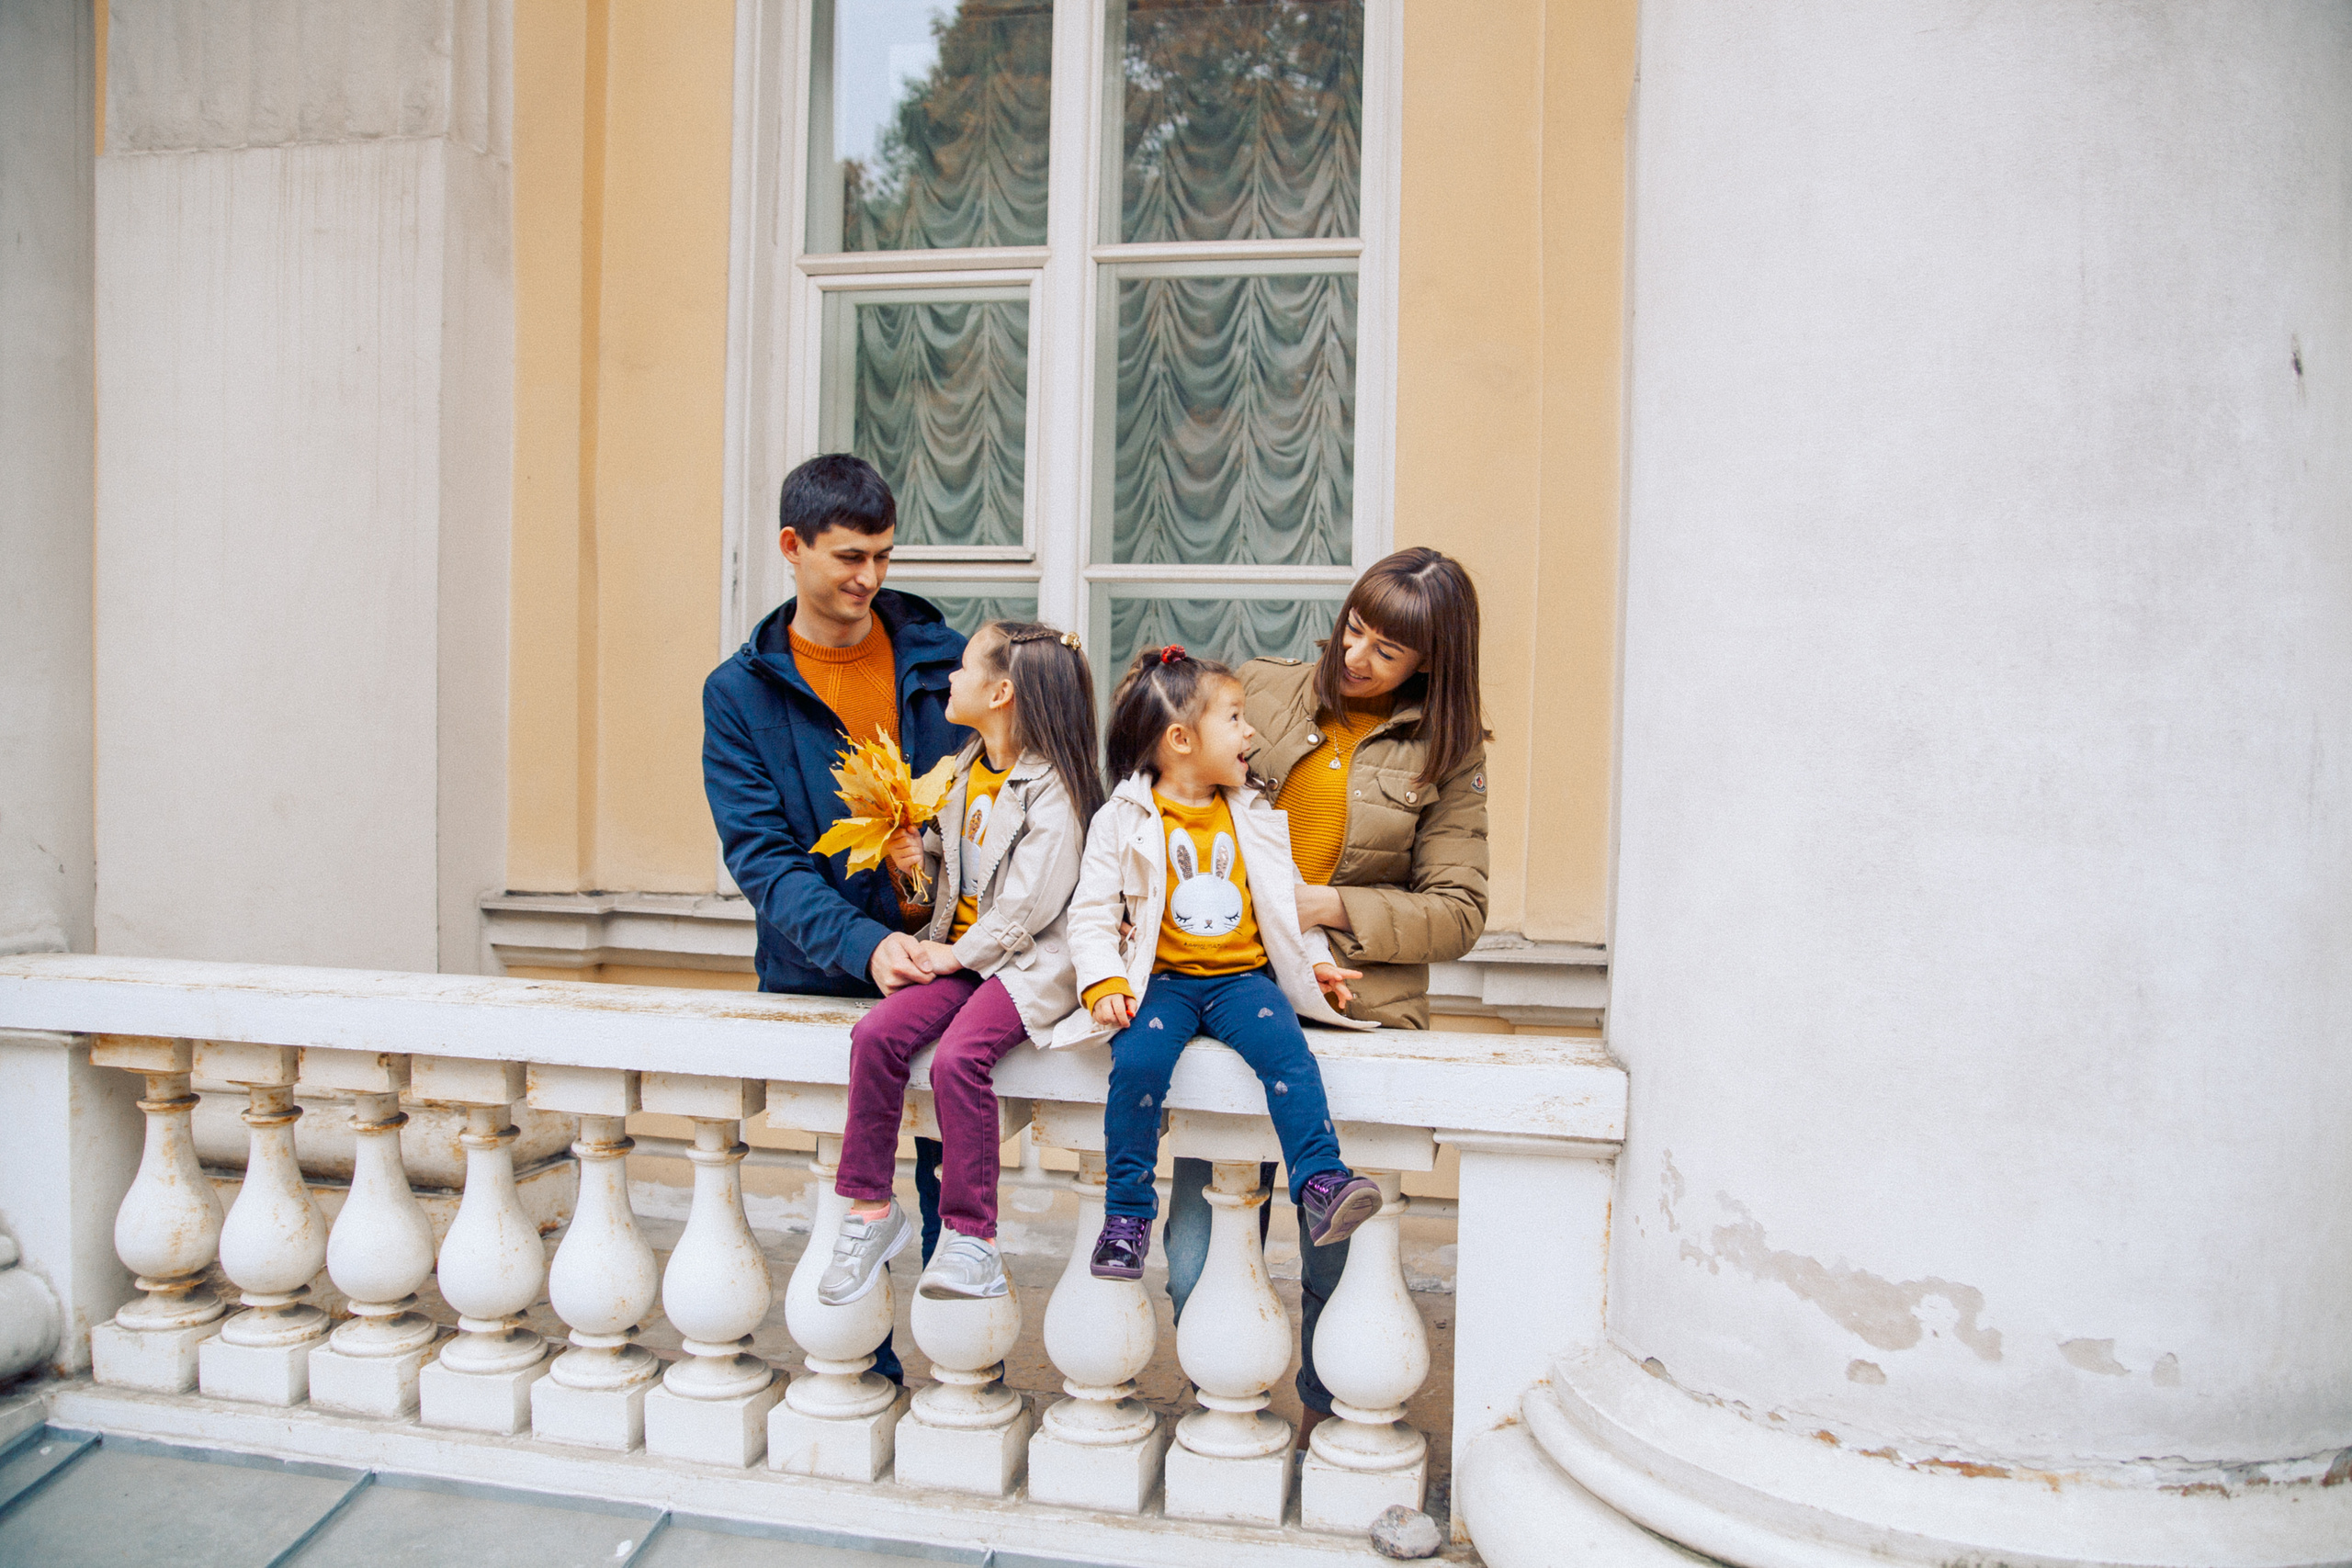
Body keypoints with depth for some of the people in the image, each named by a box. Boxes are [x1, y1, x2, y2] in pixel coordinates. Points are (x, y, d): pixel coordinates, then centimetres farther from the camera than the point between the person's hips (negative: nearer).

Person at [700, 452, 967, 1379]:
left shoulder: (943, 659, 3)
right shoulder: (740, 693, 0)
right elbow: (761, 856, -8)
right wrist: (863, 945, -24)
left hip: (949, 959, 0)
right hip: (820, 979, 0)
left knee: (956, 1181, 0)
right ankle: (864, 1373, 26)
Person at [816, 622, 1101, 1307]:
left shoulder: (1050, 789, -10)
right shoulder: (967, 771, 16)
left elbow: (1032, 903, -16)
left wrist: (960, 953, -14)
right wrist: (920, 856, 3)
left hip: (1028, 962, -7)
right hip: (960, 952, 7)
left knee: (958, 1058, -29)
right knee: (877, 1034, -16)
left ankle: (973, 1239, -17)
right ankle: (871, 1208, -4)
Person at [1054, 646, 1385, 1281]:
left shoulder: (1254, 815, 14)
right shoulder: (1122, 820, 3)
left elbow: (1288, 900, 20)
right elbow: (1092, 912, 1)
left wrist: (1316, 963, 8)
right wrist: (1104, 984, -13)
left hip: (1243, 975, 2)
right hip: (1162, 979, -2)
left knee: (1285, 1047, -29)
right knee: (1138, 1061, -28)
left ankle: (1321, 1182, -27)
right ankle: (1127, 1213, -13)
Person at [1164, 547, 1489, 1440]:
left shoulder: (1446, 757, 5)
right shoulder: (1262, 690, 9)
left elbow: (1456, 912, 2)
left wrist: (1331, 906, -10)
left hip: (1355, 1013, -1)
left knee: (1338, 1259, 3)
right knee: (1201, 1256, 1)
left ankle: (1326, 1419, 29)